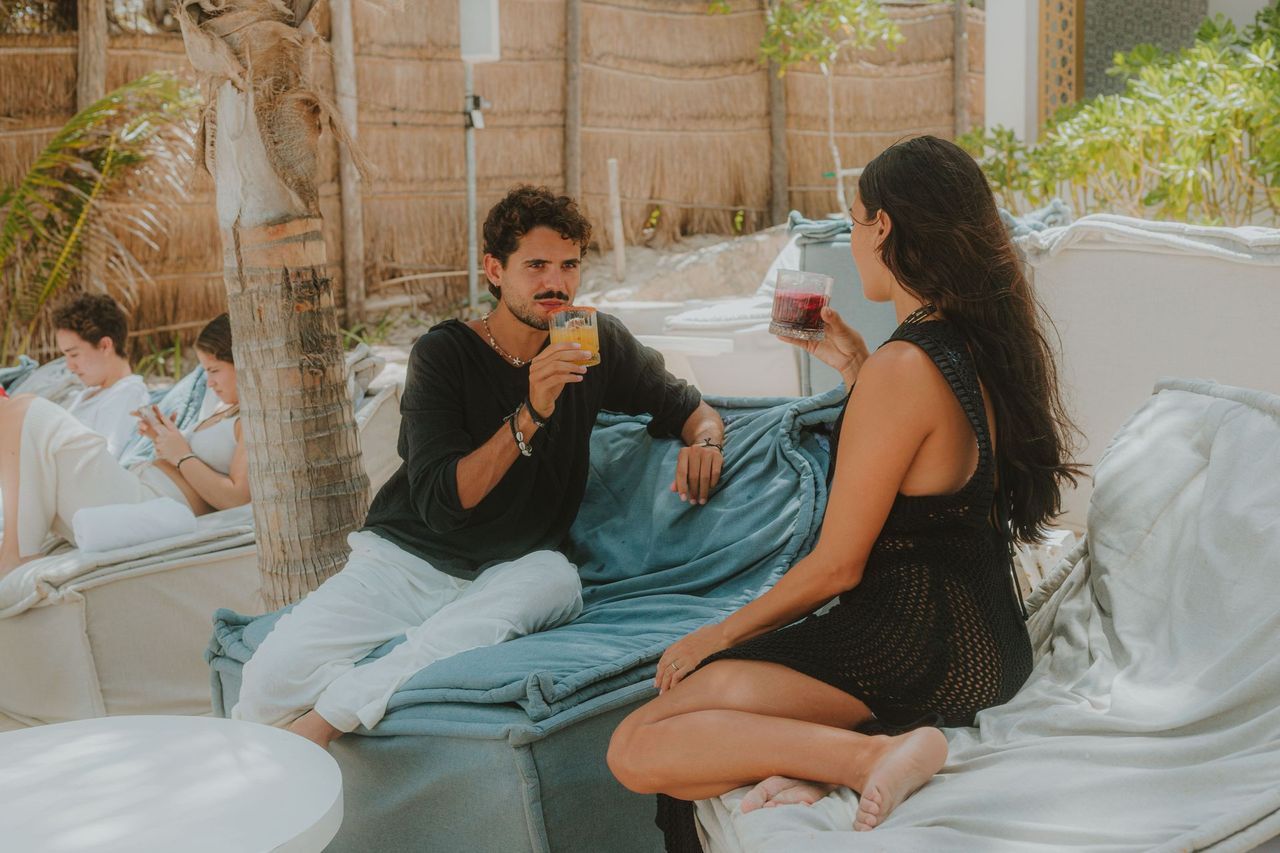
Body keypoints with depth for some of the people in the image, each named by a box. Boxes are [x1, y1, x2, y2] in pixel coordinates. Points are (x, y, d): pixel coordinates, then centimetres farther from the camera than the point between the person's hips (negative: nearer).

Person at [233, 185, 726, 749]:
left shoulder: (599, 345, 4)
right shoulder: (443, 354, -7)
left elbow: (689, 408, 17)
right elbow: (441, 503, -16)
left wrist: (703, 440, -7)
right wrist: (531, 416, -26)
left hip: (516, 567, 3)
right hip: (408, 556, -3)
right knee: (276, 674, -29)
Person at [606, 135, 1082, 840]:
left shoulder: (902, 367, -21)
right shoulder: (980, 345, 6)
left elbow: (838, 565, -16)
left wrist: (720, 633, -2)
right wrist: (855, 369, 20)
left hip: (920, 645, -10)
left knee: (635, 750, -13)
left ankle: (872, 753, -20)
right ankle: (825, 754, -5)